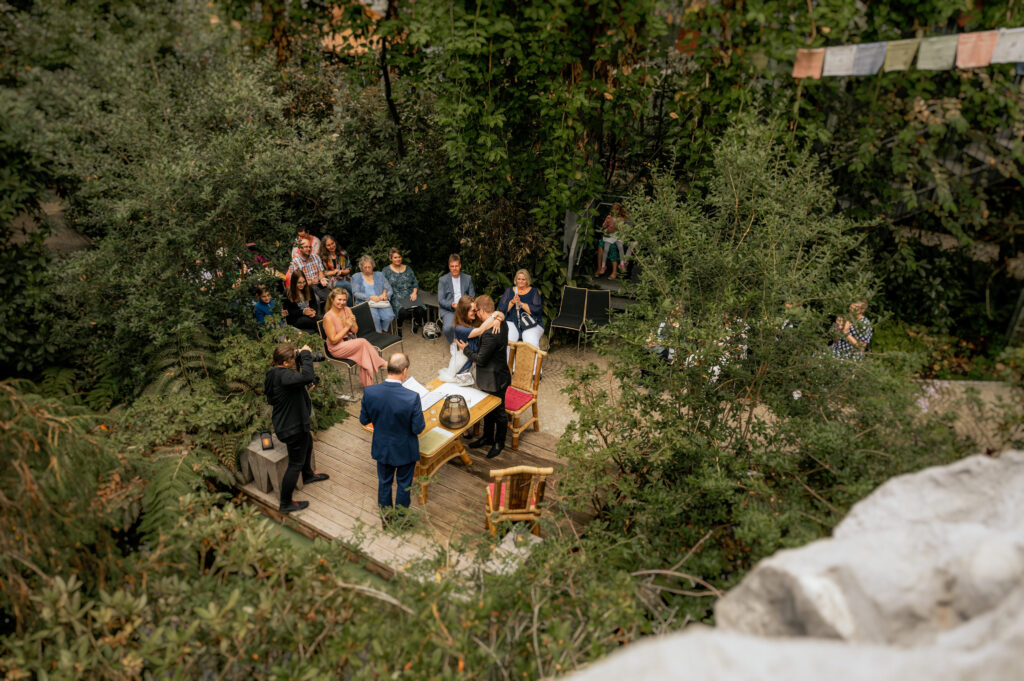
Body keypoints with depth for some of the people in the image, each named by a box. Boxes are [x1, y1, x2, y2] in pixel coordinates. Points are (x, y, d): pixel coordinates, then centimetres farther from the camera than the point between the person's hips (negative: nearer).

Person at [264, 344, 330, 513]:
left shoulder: (274, 374, 0)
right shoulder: (283, 376, -33)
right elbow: (307, 377, -48)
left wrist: (306, 386, 1)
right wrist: (306, 354, -35)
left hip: (284, 422, 11)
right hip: (292, 428, -11)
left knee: (308, 442, 35)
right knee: (296, 464, 4)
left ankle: (308, 475, 59)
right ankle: (285, 504, 18)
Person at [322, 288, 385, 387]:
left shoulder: (347, 310, 4)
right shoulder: (328, 317, -16)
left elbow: (355, 331, 9)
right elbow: (333, 340, -16)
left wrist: (353, 322, -13)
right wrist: (346, 327, -17)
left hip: (351, 343, 6)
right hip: (337, 349, -5)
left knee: (364, 353, -28)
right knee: (363, 342, -28)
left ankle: (367, 385, -25)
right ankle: (381, 363, -15)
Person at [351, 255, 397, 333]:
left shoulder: (379, 275, 20)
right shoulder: (356, 277, 12)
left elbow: (390, 290, 16)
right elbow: (355, 293, -1)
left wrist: (385, 295, -8)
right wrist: (370, 297, -14)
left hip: (381, 302, 2)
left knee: (389, 316, -30)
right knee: (374, 317, -35)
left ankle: (383, 331, -7)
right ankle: (379, 334, -15)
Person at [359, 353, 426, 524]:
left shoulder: (369, 392, -21)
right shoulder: (412, 398, -31)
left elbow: (363, 420, -6)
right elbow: (418, 429, -20)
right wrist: (420, 416, 0)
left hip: (382, 448, 3)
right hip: (405, 450, -3)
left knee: (384, 482, 25)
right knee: (404, 484, 21)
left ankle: (385, 518, 44)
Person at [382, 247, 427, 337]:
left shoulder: (408, 268, 19)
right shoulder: (386, 270, 11)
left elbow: (415, 283, 18)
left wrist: (414, 292, 0)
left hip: (410, 296, 3)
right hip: (396, 297, -3)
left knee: (420, 309, -28)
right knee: (403, 311, -36)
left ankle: (416, 322, 6)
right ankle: (399, 327, -4)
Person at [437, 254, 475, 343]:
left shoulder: (468, 278, 14)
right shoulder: (443, 280, 8)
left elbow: (472, 297, 13)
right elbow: (440, 300, 3)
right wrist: (451, 305, -18)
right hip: (448, 310, -1)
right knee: (448, 327, -33)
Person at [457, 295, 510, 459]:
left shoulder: (490, 334, -33)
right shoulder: (502, 324, -3)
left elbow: (480, 360, -24)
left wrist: (465, 348, -9)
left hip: (495, 380, -10)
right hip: (492, 377, 10)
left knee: (498, 413, 12)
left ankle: (499, 443, 32)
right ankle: (488, 437, 44)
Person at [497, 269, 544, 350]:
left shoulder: (533, 292, 10)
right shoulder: (509, 291, 16)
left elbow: (537, 310, -5)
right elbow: (501, 308, 5)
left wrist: (521, 303, -14)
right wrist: (512, 302, -11)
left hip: (531, 324, -1)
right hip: (512, 322, 1)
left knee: (531, 343, -30)